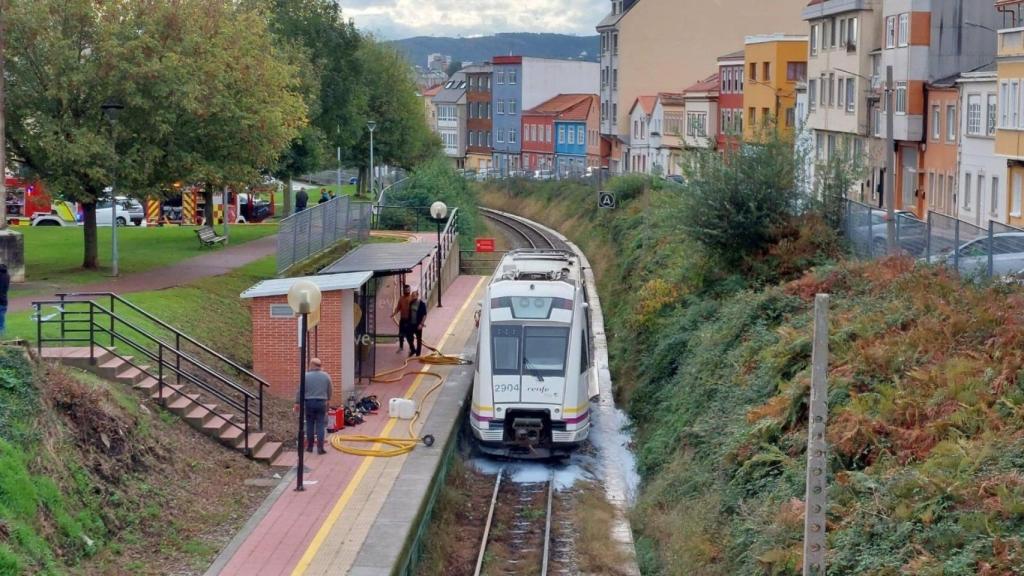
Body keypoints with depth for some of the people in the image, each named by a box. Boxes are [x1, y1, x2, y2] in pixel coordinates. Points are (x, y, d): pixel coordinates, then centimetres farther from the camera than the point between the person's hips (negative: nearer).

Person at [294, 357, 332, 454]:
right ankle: (320, 448, -4)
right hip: (321, 403, 1)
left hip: (309, 403, 0)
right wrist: (328, 399, 28)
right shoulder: (326, 376, 0)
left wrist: (297, 403, 5)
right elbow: (329, 391, 10)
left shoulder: (306, 376, -6)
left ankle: (309, 446, 15)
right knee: (320, 425, 1)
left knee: (309, 425, 10)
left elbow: (300, 391, -3)